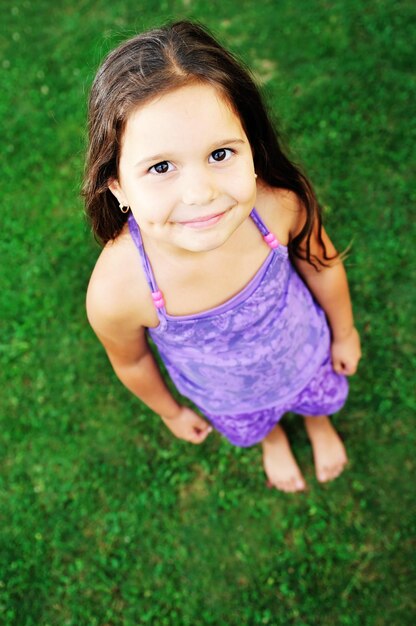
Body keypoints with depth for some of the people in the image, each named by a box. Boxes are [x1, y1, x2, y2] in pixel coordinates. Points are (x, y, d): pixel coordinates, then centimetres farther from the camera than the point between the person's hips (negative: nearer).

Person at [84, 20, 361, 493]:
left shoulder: (279, 203, -38)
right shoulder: (115, 293, -42)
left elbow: (321, 263, -14)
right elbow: (131, 362, -18)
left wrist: (344, 332, 4)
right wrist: (171, 411, 3)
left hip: (305, 353, 1)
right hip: (229, 397, 0)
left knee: (322, 399, 34)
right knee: (254, 427, 34)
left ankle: (318, 422, 73)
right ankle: (272, 437, 73)